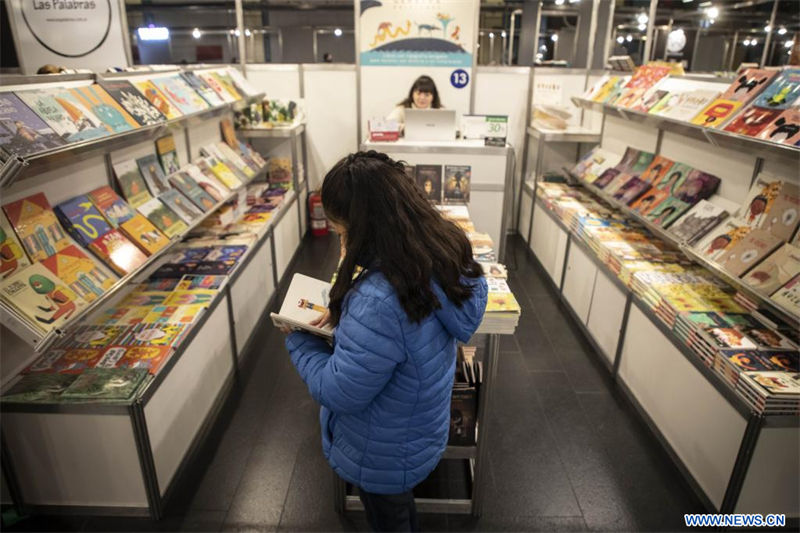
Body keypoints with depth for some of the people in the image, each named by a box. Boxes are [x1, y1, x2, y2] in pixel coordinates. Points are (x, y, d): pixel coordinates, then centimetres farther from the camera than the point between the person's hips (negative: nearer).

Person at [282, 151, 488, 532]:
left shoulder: (379, 301, -41)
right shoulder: (441, 254, -13)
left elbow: (337, 393, -28)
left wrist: (298, 338, -13)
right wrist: (343, 315, -5)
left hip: (381, 458, -7)